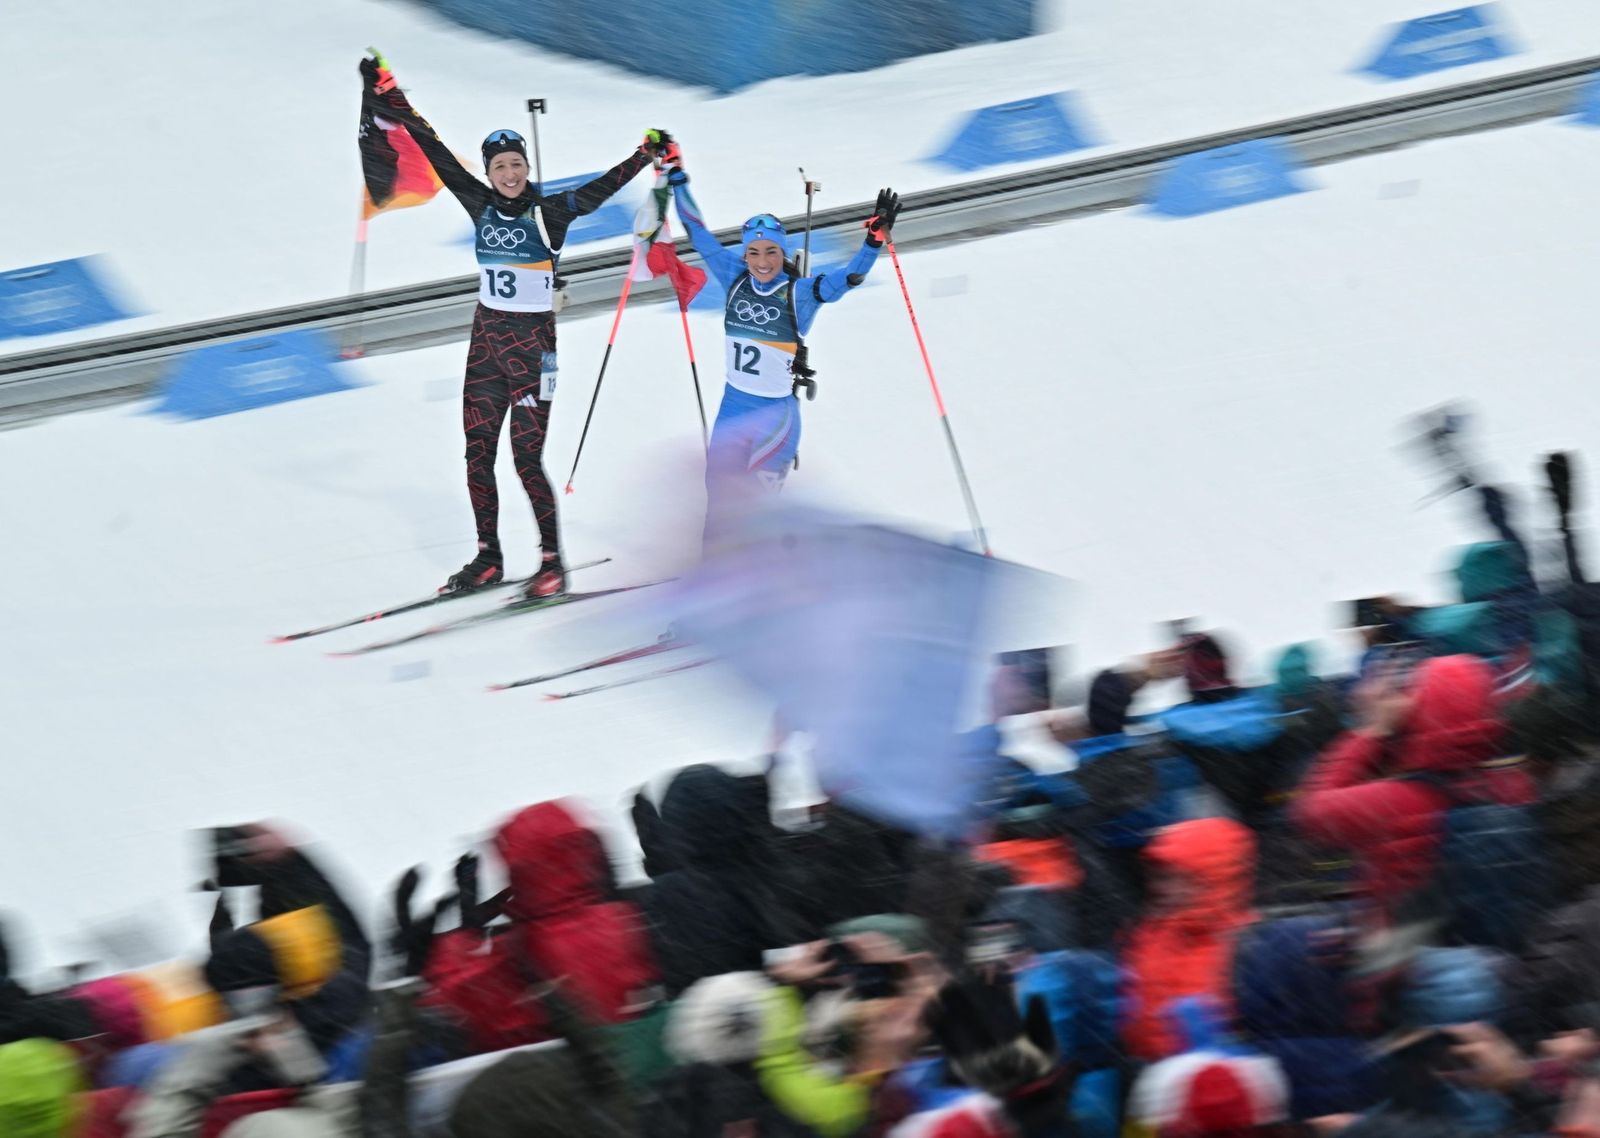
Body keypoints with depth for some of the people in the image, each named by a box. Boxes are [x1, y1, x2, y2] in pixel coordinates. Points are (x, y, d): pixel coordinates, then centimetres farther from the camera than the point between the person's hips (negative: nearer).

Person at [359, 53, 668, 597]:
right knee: (477, 453, 5)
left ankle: (552, 562, 2)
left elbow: (601, 189, -15)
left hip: (533, 342, -5)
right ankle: (488, 558, 16)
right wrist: (392, 100, 3)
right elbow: (436, 153, 5)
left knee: (527, 457, -8)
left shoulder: (550, 212, -6)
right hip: (486, 339, 5)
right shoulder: (481, 205, 4)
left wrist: (646, 154, -27)